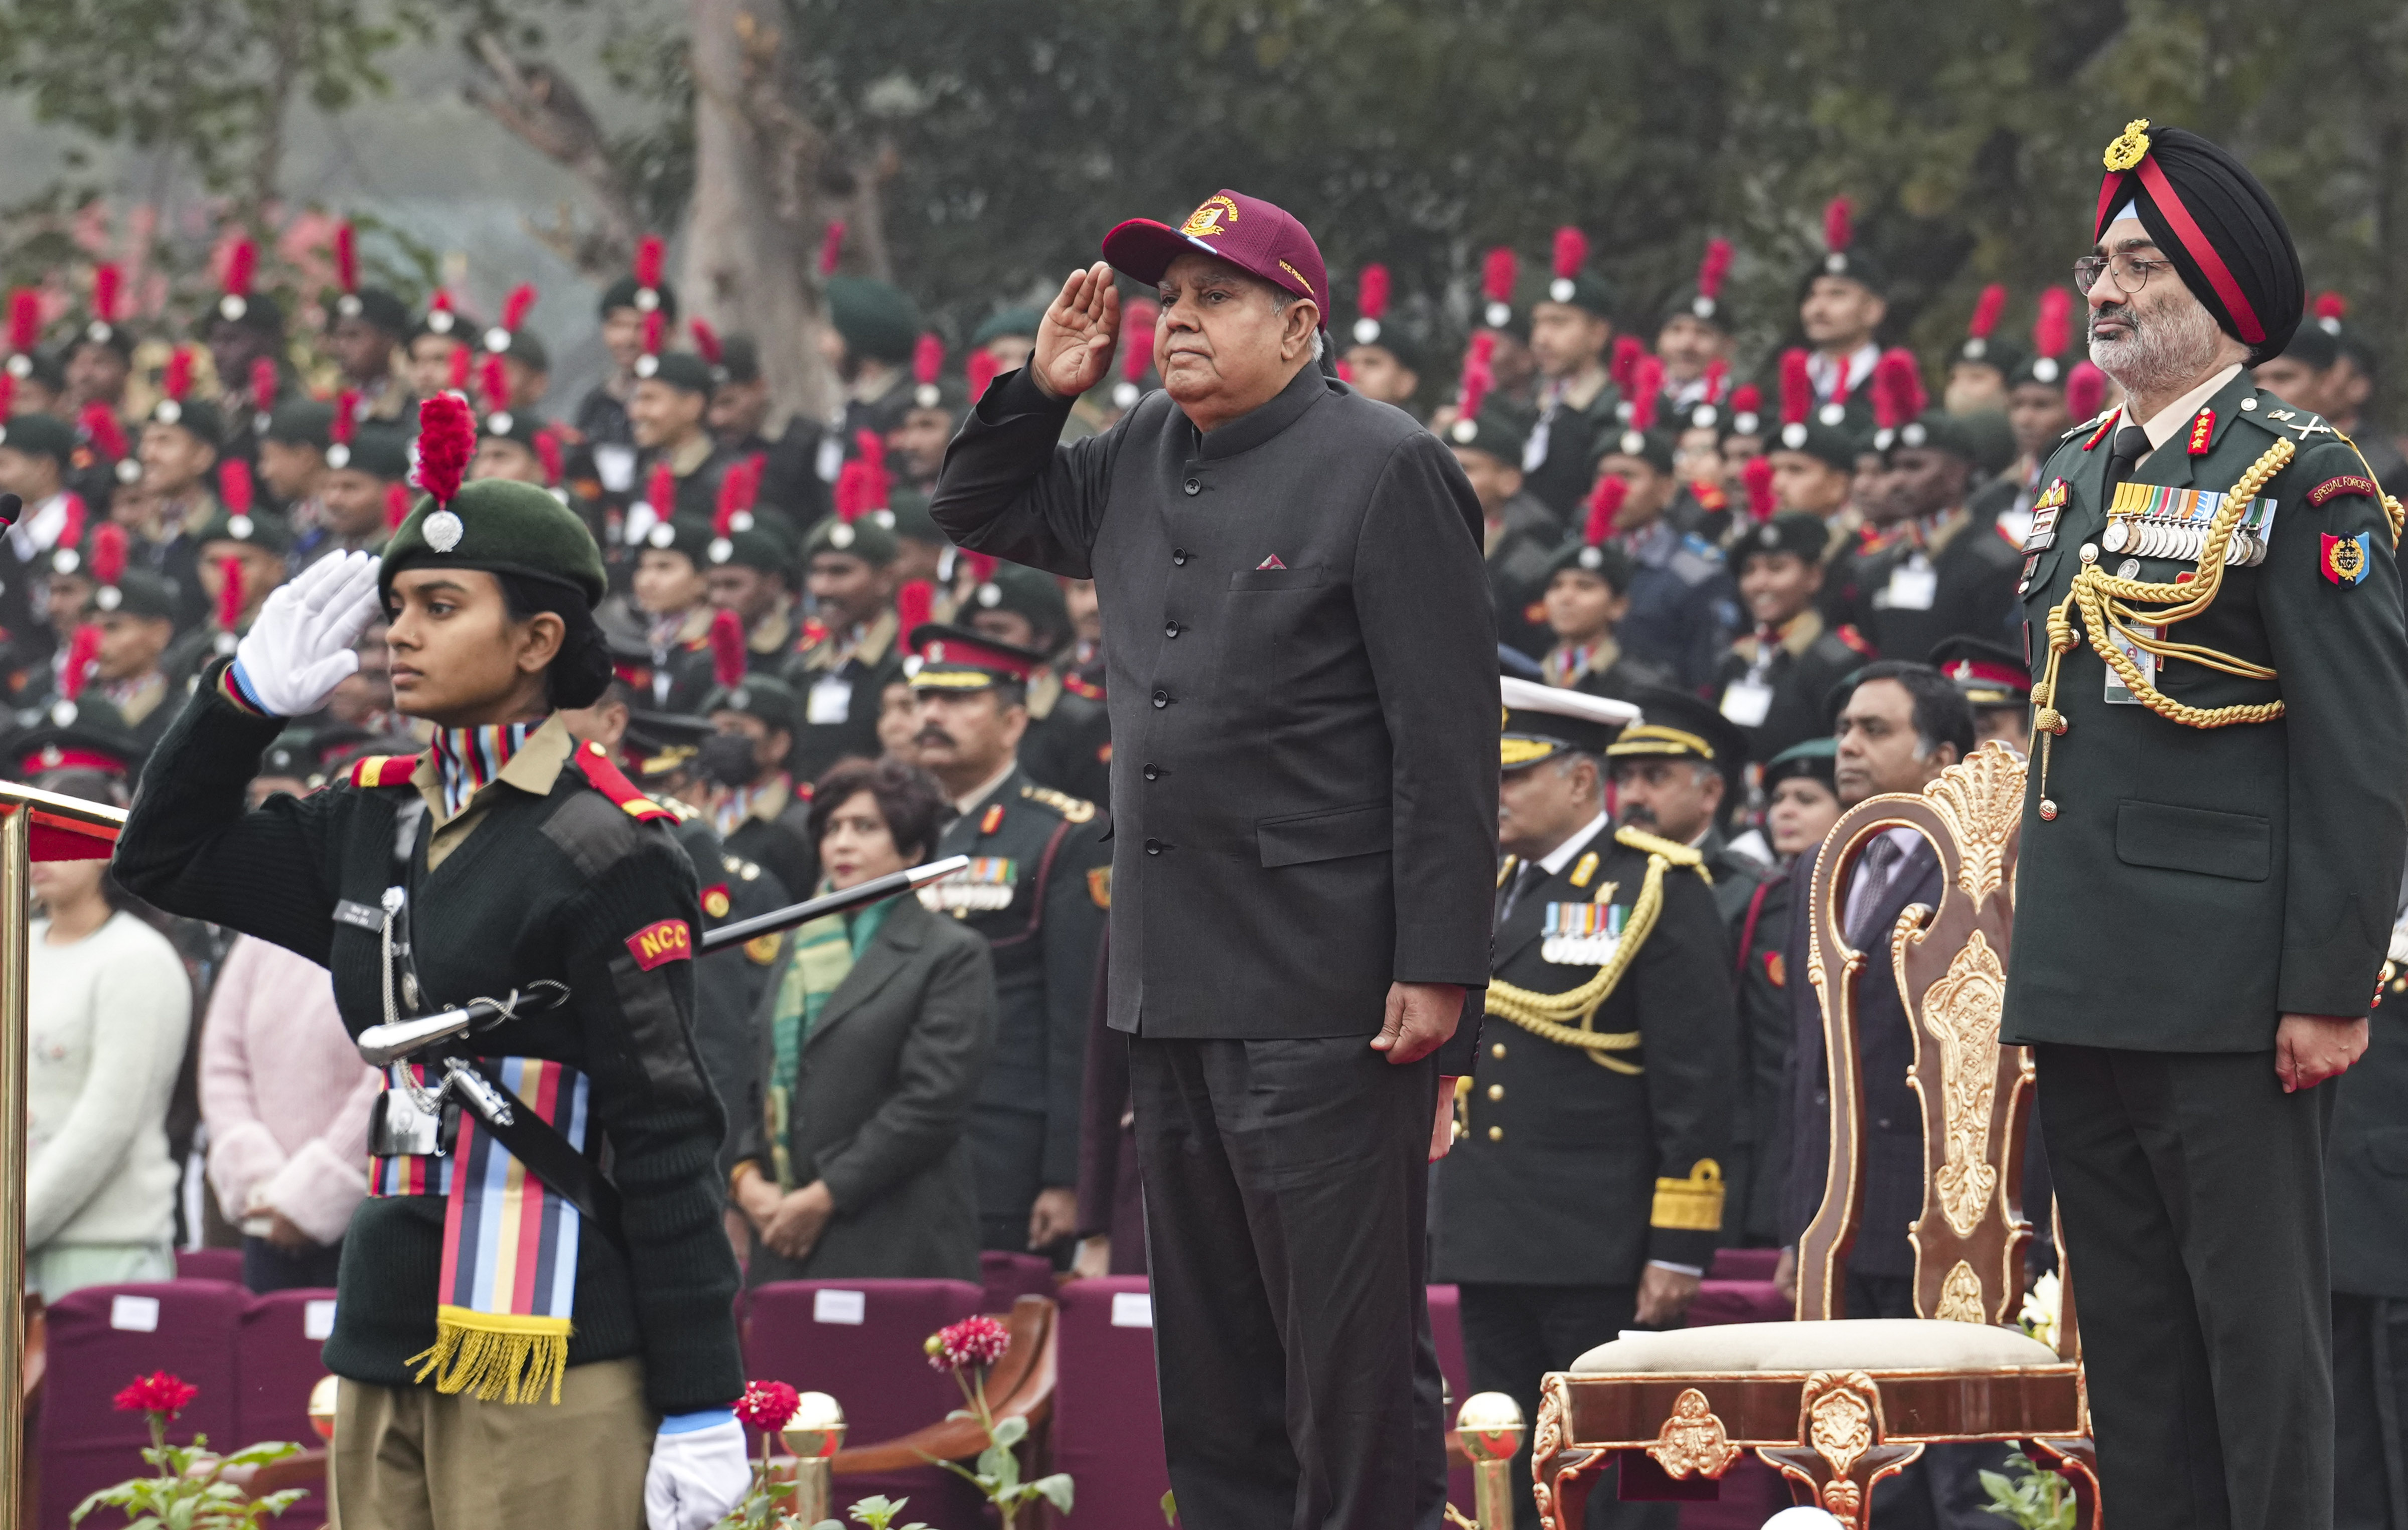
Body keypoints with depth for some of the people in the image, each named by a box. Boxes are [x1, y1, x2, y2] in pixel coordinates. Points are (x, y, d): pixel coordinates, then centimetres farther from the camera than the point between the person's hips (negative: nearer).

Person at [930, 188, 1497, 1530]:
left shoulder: (1384, 469, -9)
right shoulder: (1141, 463, 13)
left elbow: (1448, 740, -13)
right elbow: (981, 516, 29)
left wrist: (1438, 965, -18)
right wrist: (1044, 390, 9)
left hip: (1326, 997, -8)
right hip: (1177, 975, 8)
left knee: (1349, 1337, -6)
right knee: (1208, 1347, 13)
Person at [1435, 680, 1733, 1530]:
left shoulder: (1657, 888, -6)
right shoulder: (1487, 890, 15)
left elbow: (1698, 1078, -10)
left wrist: (1680, 1250, -15)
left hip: (1604, 1254, -7)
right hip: (1493, 1251, 7)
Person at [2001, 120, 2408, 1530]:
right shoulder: (2080, 478, 15)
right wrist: (2043, 965, 18)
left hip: (2229, 1000, -8)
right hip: (2084, 986, 8)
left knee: (2259, 1327, -4)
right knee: (2129, 1334, 10)